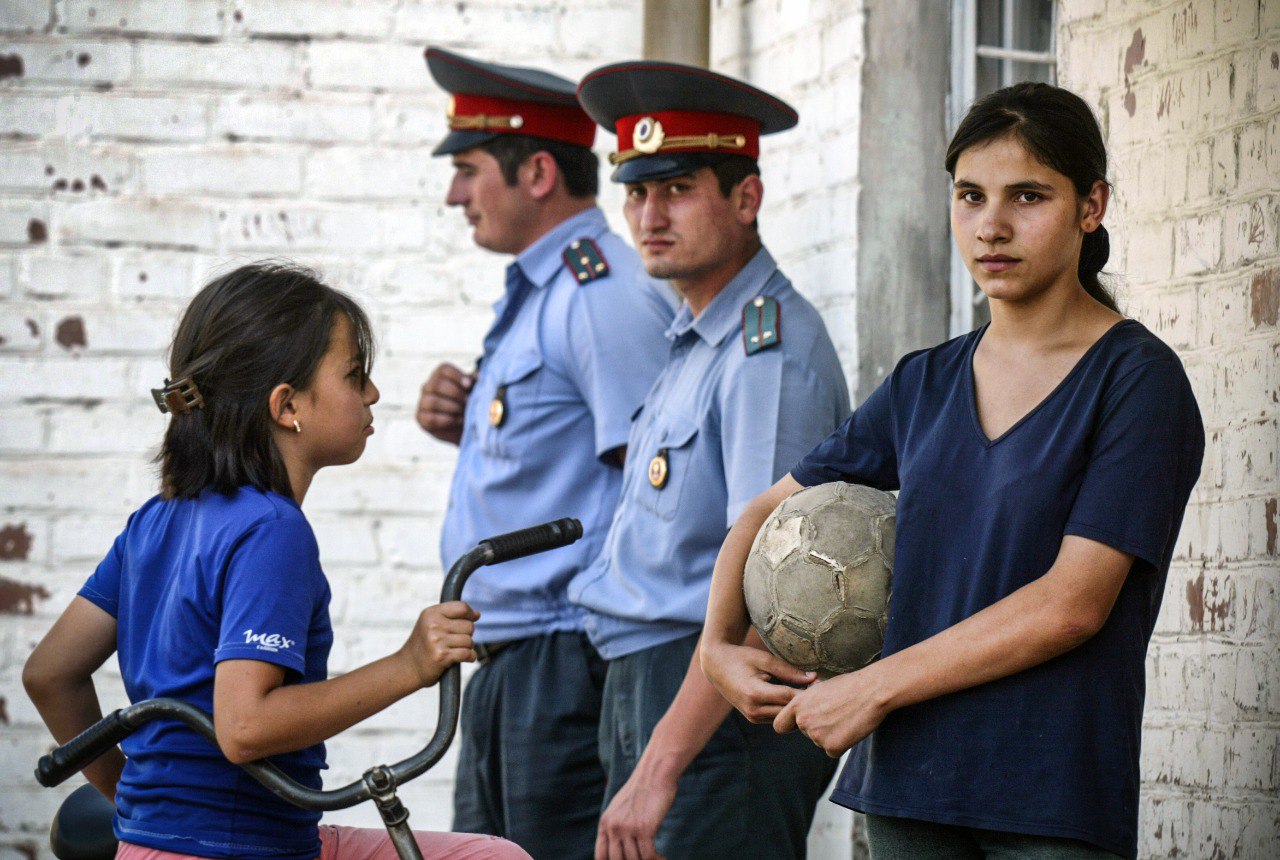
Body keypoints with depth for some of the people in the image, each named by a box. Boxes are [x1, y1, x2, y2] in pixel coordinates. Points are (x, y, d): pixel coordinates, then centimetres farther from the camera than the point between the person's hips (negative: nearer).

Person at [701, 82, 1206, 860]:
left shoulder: (1137, 379, -5)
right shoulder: (925, 384, 12)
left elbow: (1072, 604, -13)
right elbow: (771, 512, 21)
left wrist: (871, 689, -11)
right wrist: (720, 644, 3)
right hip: (907, 780, 5)